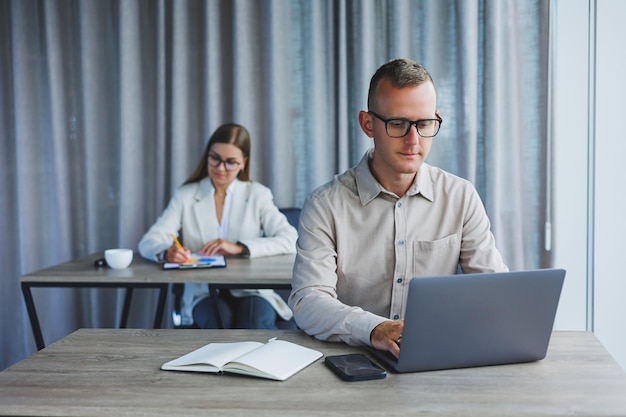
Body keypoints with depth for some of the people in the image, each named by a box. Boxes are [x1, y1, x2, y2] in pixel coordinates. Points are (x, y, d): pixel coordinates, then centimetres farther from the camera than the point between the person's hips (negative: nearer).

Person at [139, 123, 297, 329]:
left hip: (251, 291, 0)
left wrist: (240, 248, -19)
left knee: (255, 323, -33)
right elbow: (148, 242, -3)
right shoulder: (185, 196, 9)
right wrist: (167, 252, -27)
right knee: (219, 321, -33)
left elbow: (290, 240, -6)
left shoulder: (257, 194, 8)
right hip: (203, 293, 1)